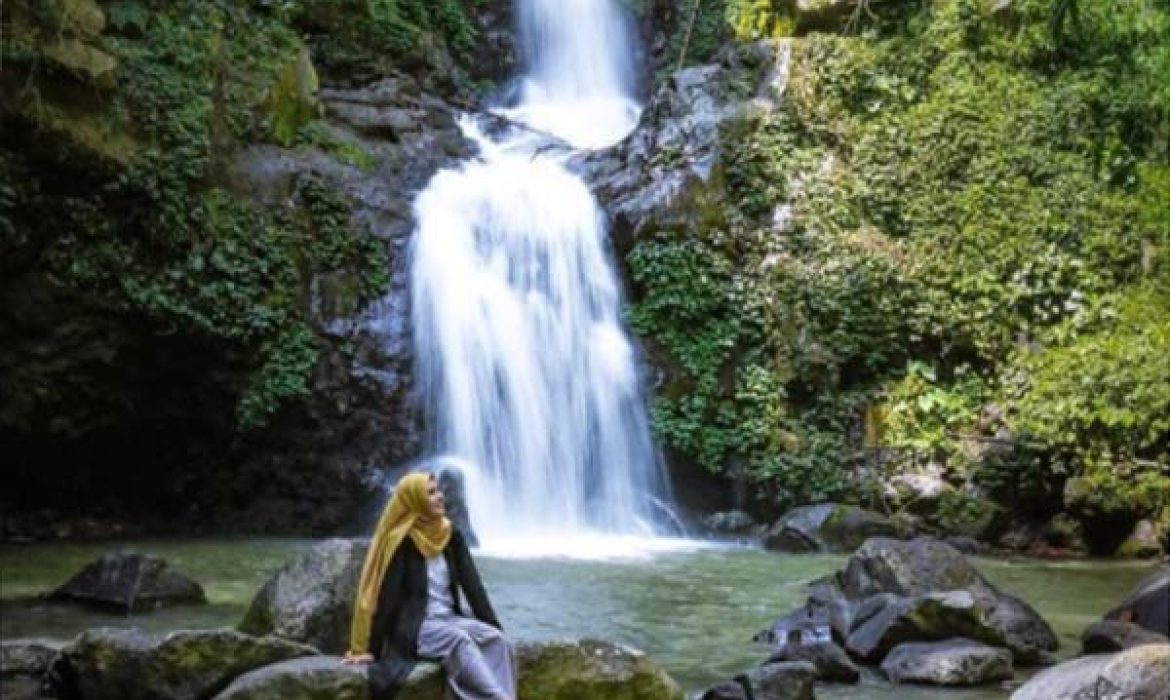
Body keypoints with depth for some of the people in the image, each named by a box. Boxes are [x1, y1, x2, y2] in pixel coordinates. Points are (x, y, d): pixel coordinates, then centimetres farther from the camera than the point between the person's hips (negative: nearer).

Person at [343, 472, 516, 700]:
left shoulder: (451, 537, 8)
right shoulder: (401, 542, -9)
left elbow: (472, 585, 5)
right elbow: (388, 596, -12)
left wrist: (496, 628, -3)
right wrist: (371, 649, -15)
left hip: (450, 620, 6)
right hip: (412, 628, -6)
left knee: (496, 639, -23)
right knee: (458, 639, -35)